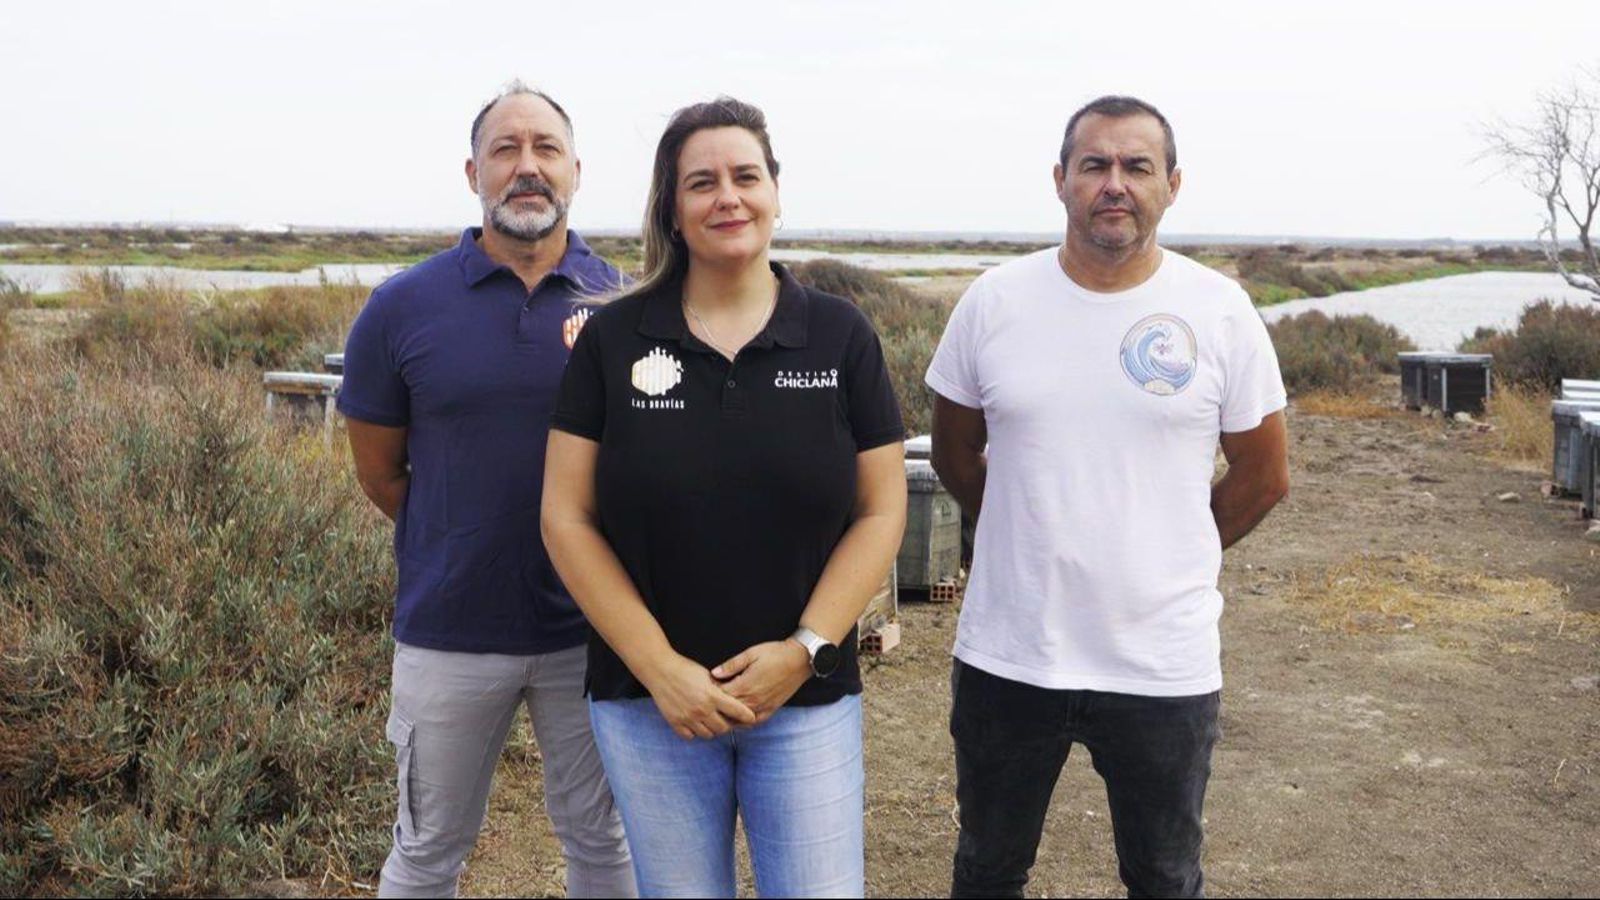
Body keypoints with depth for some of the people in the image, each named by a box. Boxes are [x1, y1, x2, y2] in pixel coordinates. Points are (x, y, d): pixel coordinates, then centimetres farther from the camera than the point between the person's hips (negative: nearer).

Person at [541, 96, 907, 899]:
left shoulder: (841, 336, 0)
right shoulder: (612, 338, -1)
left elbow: (880, 511, 0)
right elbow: (567, 517, -3)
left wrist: (806, 649, -11)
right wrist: (659, 668, -10)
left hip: (809, 700, 0)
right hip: (647, 700, 0)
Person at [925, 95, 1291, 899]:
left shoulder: (1220, 311, -6)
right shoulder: (993, 302, -3)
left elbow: (1263, 477, 3)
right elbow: (955, 453, 10)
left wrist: (1168, 560, 6)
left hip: (1164, 665, 0)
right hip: (1006, 655, 1)